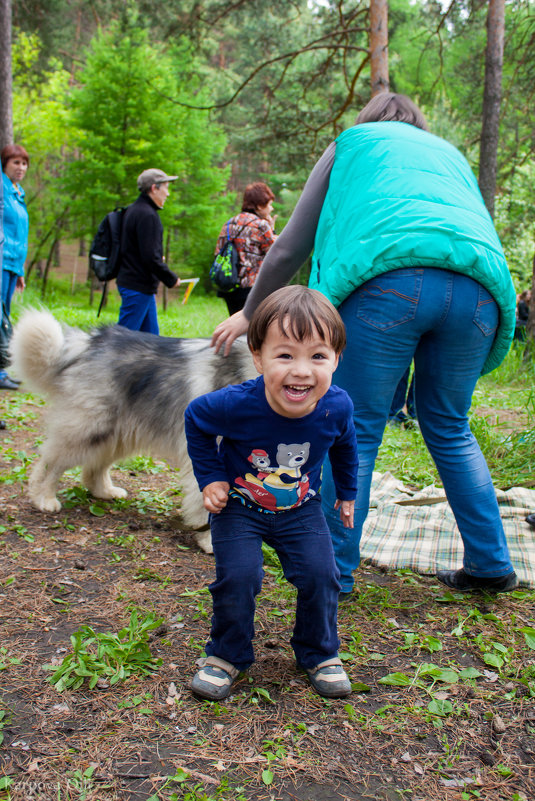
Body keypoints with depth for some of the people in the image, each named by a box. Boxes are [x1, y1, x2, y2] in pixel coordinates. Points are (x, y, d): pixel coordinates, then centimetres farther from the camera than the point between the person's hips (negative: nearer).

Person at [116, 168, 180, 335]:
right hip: (138, 286, -11)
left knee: (151, 334, 13)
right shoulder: (147, 215, -17)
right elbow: (150, 257, -22)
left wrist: (159, 257, 17)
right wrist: (172, 279, -11)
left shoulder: (133, 210, 15)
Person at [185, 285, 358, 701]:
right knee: (238, 576, -16)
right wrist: (210, 478, -10)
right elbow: (195, 420, -9)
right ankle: (227, 655, 11)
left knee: (320, 574, -8)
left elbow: (344, 446, 3)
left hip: (301, 508, 2)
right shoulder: (236, 404, -32)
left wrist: (347, 493, 14)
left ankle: (320, 654, 19)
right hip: (239, 506, -2)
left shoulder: (337, 407, -23)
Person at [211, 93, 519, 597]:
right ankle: (491, 565, 21)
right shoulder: (449, 154, 39)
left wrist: (250, 313, 34)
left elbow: (292, 246, 23)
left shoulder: (353, 142, 28)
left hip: (388, 276, -4)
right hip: (478, 284, 4)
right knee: (449, 428, 18)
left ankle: (336, 571, 8)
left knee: (356, 432, 3)